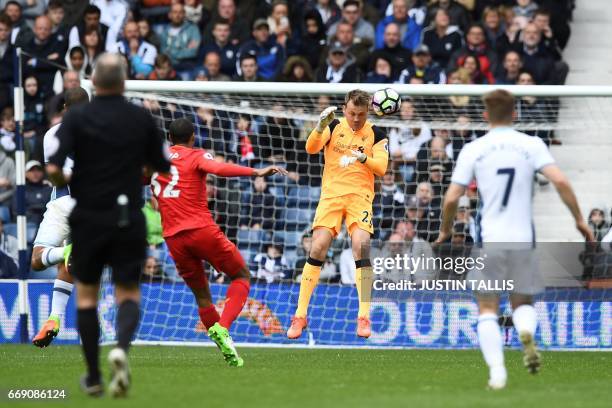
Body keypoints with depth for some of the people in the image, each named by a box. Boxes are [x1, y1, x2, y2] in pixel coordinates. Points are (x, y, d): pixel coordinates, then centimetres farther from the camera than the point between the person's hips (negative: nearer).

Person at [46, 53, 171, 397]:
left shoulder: (77, 117, -7)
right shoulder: (142, 119, -2)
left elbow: (53, 168, -15)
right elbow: (162, 166, 8)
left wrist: (66, 184, 7)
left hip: (89, 219, 0)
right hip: (129, 219, 1)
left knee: (86, 294, 14)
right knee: (129, 293, 8)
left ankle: (93, 377, 13)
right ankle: (122, 347, -24)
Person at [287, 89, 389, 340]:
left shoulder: (376, 134, 3)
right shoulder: (334, 127, 4)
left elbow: (381, 168, -6)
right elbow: (311, 148, -12)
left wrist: (363, 158, -25)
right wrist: (320, 127, -30)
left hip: (360, 196, 0)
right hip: (331, 194, 0)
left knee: (361, 245, -20)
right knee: (318, 247, -13)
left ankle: (364, 317, -12)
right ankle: (300, 315, -5)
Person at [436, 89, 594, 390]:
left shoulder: (473, 150, 0)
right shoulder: (531, 145, 1)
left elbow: (451, 198, -2)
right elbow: (560, 181, -9)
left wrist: (445, 231, 16)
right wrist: (579, 220, 1)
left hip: (489, 240, -1)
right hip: (523, 238, 1)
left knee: (488, 309, 8)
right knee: (522, 302, 18)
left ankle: (496, 370, -10)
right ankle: (527, 333, -17)